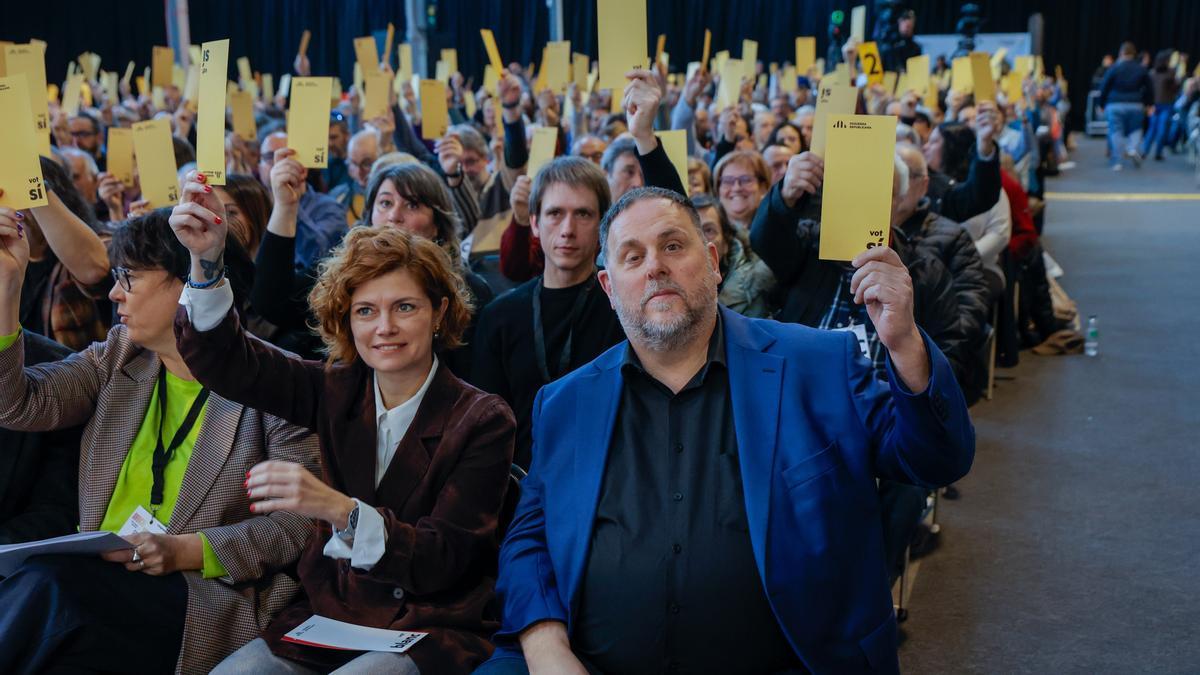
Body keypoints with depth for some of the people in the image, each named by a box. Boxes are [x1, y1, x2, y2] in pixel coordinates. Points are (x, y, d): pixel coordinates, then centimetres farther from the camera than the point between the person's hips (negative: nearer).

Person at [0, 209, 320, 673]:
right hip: (95, 577, 5)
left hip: (202, 597, -4)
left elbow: (303, 518, -8)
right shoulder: (118, 356, 15)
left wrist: (187, 550, -17)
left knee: (45, 581, -30)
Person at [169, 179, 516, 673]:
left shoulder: (483, 422, -10)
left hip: (429, 631, -3)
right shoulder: (337, 390, 3)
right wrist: (208, 261, -19)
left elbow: (441, 560, -16)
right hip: (326, 615, 4)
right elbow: (223, 360, -2)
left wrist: (339, 509, -31)